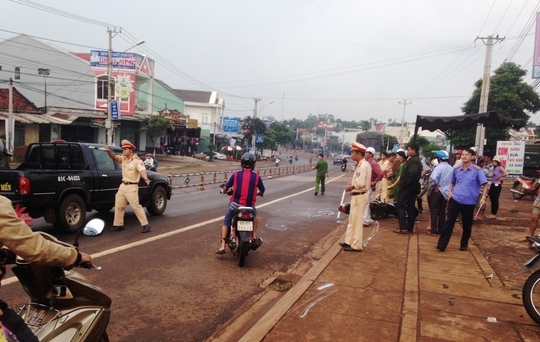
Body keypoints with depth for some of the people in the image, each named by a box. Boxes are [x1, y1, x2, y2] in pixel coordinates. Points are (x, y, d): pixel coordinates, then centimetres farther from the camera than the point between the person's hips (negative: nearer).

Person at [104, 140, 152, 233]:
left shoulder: (137, 161, -15)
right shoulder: (123, 159, 10)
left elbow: (142, 170, -30)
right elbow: (115, 157, 4)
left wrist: (146, 178, -50)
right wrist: (109, 151, -18)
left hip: (131, 187, -8)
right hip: (123, 186, 8)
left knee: (136, 206, -8)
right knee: (118, 206, 14)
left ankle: (146, 225, -1)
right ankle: (118, 225, 26)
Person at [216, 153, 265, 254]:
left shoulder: (235, 175, -4)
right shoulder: (256, 176, -2)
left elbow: (225, 189, 2)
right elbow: (262, 191, 12)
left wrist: (223, 191, 26)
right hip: (249, 206, 1)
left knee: (226, 223, 20)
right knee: (255, 215, 34)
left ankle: (222, 246, 11)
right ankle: (254, 236, 25)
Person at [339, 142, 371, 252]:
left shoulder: (363, 166, -21)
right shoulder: (362, 164, 11)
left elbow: (360, 184, -28)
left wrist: (351, 187, -11)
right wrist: (352, 183, 3)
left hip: (359, 196, -10)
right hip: (357, 196, 10)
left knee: (357, 221, 0)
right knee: (352, 219, 17)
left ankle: (357, 245, 9)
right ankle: (349, 241, 27)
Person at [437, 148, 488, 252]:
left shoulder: (477, 170, -6)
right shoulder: (456, 169, 5)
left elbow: (485, 184, -4)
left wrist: (483, 197, -16)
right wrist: (450, 191, 4)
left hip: (469, 202, -2)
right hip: (455, 200, 2)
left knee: (467, 225, 11)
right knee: (449, 222, -3)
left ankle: (464, 244, 30)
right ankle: (442, 244, -4)